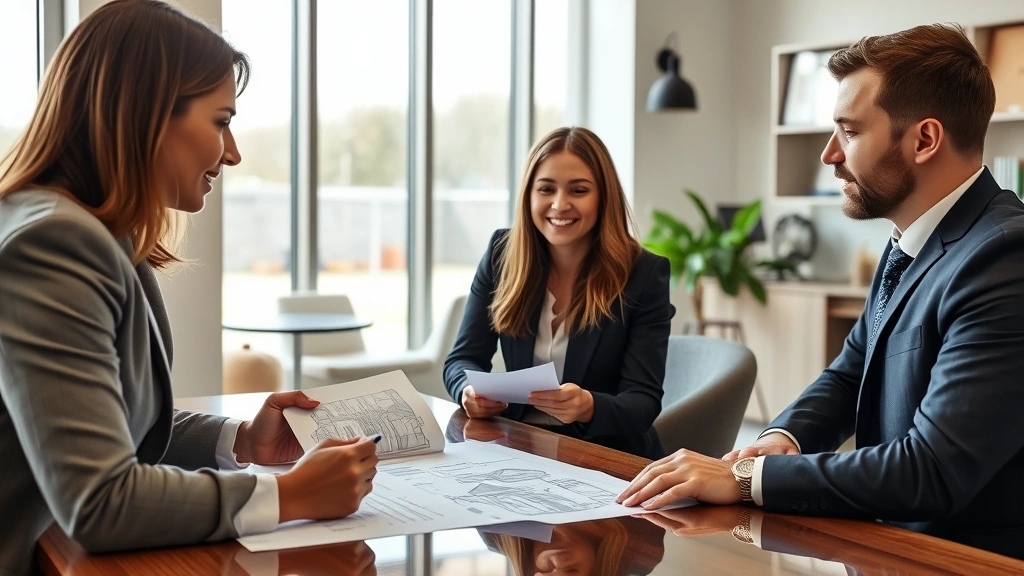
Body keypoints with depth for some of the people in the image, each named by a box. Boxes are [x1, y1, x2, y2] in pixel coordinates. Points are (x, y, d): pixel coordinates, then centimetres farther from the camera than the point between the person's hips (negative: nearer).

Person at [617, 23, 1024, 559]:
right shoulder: (908, 244, 8)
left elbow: (934, 470, -27)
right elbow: (850, 373, 16)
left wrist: (747, 476, -23)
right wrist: (782, 439, -5)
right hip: (895, 538, 7)